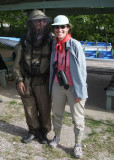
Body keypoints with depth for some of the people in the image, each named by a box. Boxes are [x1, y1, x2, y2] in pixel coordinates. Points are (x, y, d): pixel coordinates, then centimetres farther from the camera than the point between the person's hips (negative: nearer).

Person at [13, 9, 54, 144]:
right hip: (26, 81, 2)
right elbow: (17, 63, 6)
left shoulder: (51, 40, -3)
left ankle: (43, 132, 28)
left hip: (43, 82, -1)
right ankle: (33, 131, 31)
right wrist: (19, 80, 0)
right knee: (29, 108, 11)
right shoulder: (24, 41, 2)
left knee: (44, 108, 7)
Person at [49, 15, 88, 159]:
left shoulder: (75, 45, -16)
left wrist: (79, 92, -13)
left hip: (73, 87, -5)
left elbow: (81, 69, -14)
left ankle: (78, 144, 28)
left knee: (77, 118, 8)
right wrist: (51, 86, 13)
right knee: (57, 113, 20)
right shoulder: (54, 45, 0)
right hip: (58, 85, 5)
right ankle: (57, 137, 42)